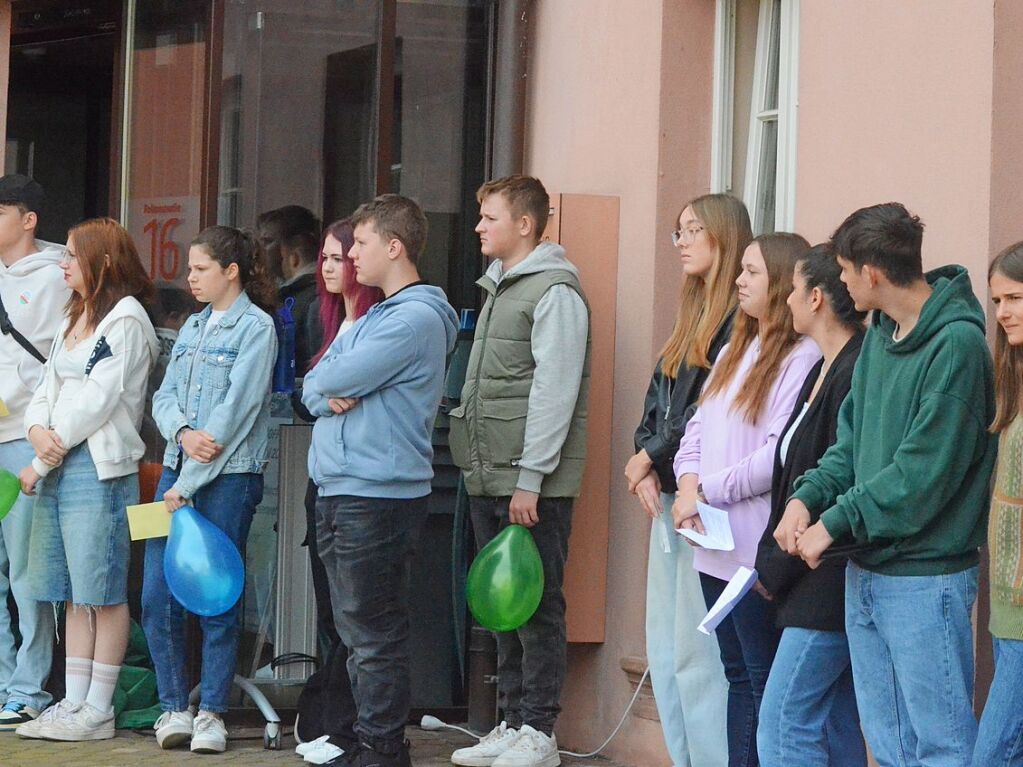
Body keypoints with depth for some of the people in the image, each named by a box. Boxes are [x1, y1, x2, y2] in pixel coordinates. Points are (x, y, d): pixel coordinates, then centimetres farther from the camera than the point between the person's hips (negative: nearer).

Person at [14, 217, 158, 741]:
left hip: (100, 468, -9)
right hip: (58, 469, 9)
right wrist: (38, 430, -6)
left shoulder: (125, 321, -8)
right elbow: (47, 388, 17)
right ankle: (73, 704, 12)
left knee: (103, 594, -4)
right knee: (74, 595, 9)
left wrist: (40, 465, -10)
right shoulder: (74, 319, 20)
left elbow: (97, 400, -14)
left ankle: (97, 711, -2)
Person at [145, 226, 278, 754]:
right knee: (156, 596, 0)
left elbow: (237, 408, -12)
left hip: (229, 475, -6)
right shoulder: (194, 326, 18)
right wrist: (184, 433, -11)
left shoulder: (256, 326, -4)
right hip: (177, 469, 6)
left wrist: (189, 484, -13)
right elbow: (164, 397, 13)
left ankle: (211, 712, 7)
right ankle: (173, 706, 10)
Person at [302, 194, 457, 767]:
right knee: (358, 629, 15)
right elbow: (313, 387, 14)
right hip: (340, 491, 10)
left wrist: (329, 382, 5)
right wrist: (331, 396, -7)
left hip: (379, 495, -10)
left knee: (376, 633, -6)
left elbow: (338, 376, -18)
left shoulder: (417, 318, -13)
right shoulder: (373, 317, 19)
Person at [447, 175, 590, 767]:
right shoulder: (498, 289, 18)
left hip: (534, 483, -9)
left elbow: (554, 391, -16)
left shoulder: (555, 293, -10)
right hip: (489, 480, 9)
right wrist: (480, 467, 17)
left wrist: (530, 479, -18)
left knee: (537, 605, -5)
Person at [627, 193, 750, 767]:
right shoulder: (694, 316, 19)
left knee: (696, 654, -10)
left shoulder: (743, 319, -11)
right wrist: (647, 470, 0)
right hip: (669, 497, 10)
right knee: (664, 648, 11)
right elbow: (657, 401, 16)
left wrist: (653, 456, -7)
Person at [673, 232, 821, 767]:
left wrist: (706, 492, -14)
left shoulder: (803, 358, -12)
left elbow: (780, 455, -20)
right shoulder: (734, 353, 17)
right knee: (738, 675, 14)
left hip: (759, 549, -9)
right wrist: (688, 482, -5)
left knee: (766, 681, -4)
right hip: (717, 547, 9)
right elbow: (698, 427, 15)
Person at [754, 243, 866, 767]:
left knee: (783, 722, -9)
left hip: (831, 581, -10)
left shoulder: (855, 374, -18)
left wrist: (777, 566, -13)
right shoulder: (825, 369, 15)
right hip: (819, 582, 10)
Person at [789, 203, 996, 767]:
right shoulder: (879, 334, 9)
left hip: (927, 581, -9)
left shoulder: (957, 344, -18)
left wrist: (836, 522, -16)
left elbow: (924, 472, -21)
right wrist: (809, 495, -4)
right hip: (866, 572, 9)